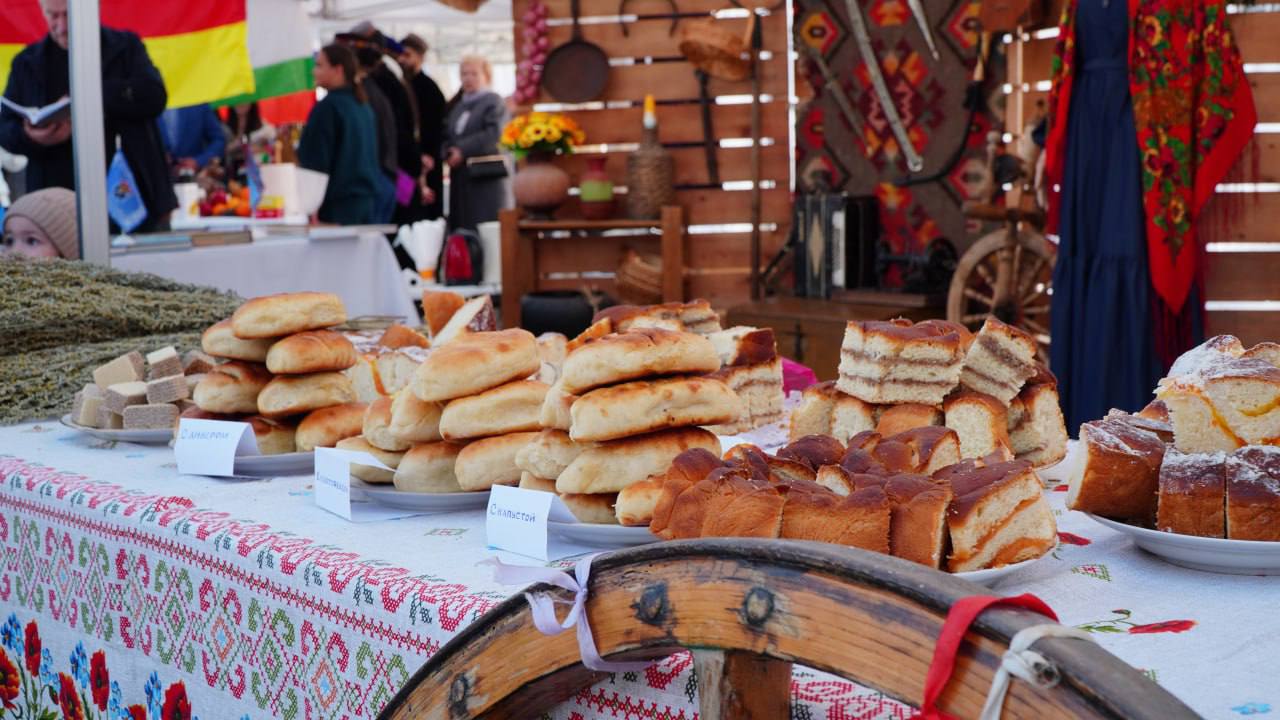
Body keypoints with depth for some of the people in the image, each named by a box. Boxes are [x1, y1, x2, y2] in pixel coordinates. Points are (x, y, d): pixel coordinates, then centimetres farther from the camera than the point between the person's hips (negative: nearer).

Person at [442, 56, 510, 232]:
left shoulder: (494, 102, 2)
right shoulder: (458, 106, 21)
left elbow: (493, 134, -12)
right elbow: (447, 136, 18)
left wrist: (462, 150, -14)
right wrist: (447, 153, -5)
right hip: (460, 177, 6)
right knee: (460, 228, 2)